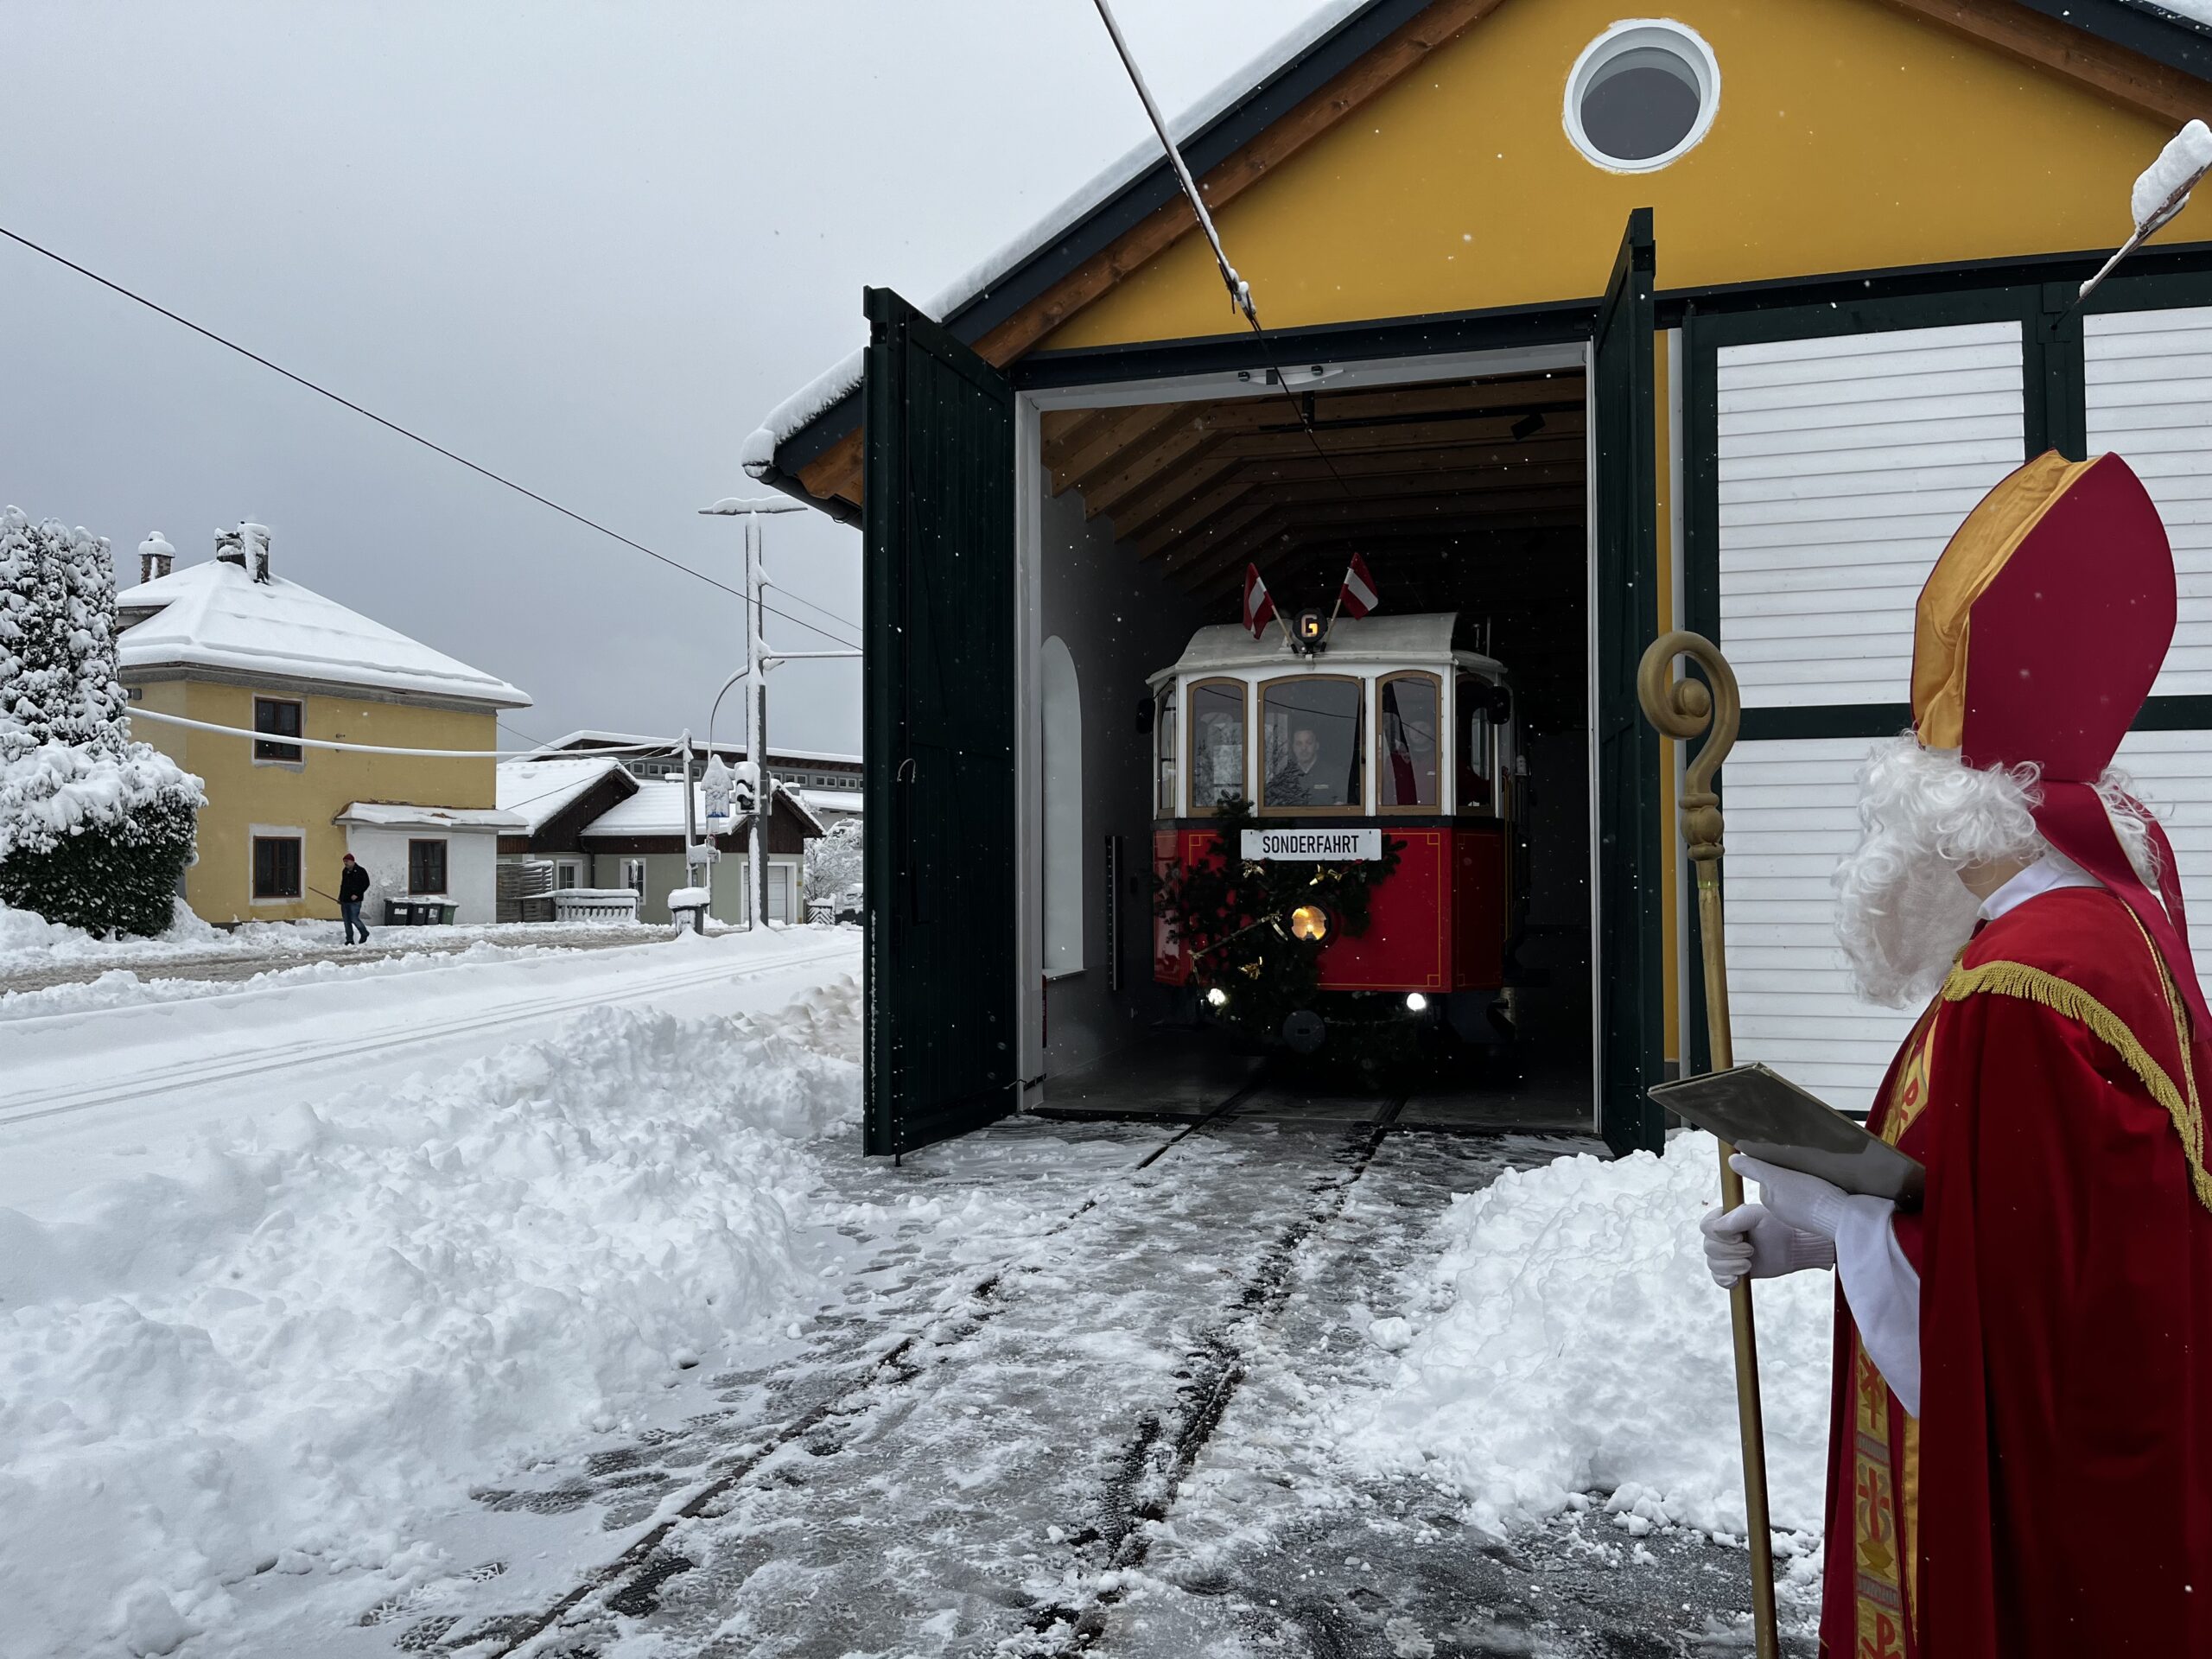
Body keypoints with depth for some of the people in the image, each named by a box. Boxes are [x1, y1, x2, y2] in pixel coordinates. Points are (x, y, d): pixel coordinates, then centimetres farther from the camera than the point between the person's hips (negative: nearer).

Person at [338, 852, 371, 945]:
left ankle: (364, 934, 12)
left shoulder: (360, 871, -6)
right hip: (345, 900, 7)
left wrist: (357, 894, -16)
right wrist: (340, 897, 18)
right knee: (346, 920, 5)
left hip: (355, 900, -7)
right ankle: (349, 940, 11)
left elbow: (366, 884, -8)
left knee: (354, 919, -12)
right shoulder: (345, 871, 14)